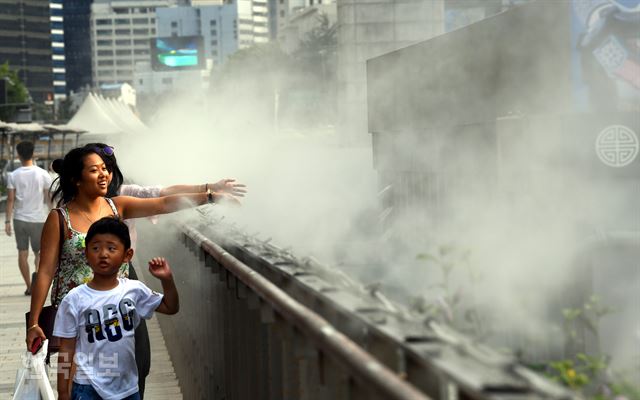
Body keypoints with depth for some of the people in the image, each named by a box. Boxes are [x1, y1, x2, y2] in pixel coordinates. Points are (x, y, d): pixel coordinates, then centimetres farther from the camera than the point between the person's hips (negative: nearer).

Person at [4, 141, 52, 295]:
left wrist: (7, 221, -2)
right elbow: (49, 198, -1)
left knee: (22, 253, 10)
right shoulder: (43, 174, -5)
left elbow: (10, 199, -6)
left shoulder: (13, 176, -4)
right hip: (38, 219, -1)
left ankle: (29, 287, 11)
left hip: (20, 219, 1)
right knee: (39, 252, 10)